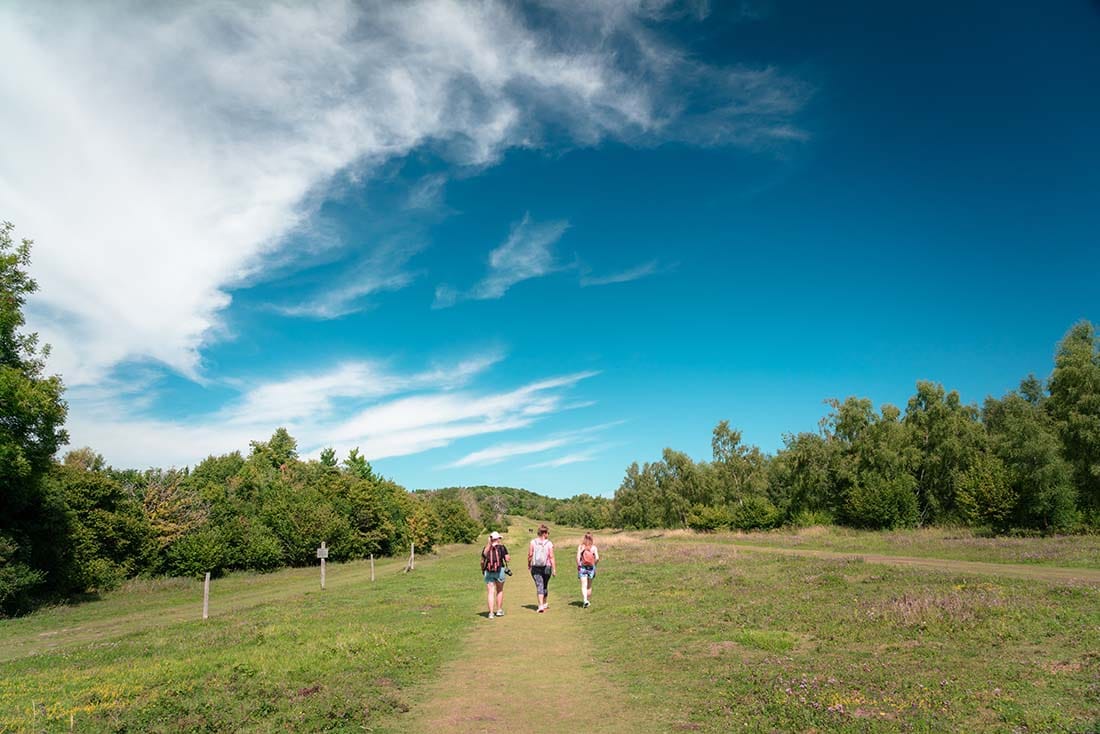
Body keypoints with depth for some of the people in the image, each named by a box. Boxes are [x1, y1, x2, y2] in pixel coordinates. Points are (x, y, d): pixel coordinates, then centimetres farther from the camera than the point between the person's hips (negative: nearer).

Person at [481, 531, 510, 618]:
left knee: (490, 592, 2)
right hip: (499, 570, -1)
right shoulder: (501, 547, -1)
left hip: (488, 572, 1)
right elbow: (507, 559, -6)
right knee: (499, 591, 17)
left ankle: (491, 613, -5)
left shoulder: (486, 549, 5)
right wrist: (509, 558, 17)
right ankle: (499, 610, 22)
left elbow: (482, 561, 7)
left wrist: (483, 570, 22)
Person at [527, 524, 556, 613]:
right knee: (545, 585, 19)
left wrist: (529, 565, 13)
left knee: (539, 586, -1)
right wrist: (554, 569, -6)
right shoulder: (549, 544, -8)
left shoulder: (533, 542, -4)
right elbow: (551, 557, -10)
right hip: (546, 567, 0)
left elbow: (530, 555, -3)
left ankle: (541, 605, -15)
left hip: (535, 568, 0)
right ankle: (545, 603, 34)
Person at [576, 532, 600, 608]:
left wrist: (578, 566, -1)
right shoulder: (594, 547, -3)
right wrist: (594, 564, 9)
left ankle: (585, 600, -22)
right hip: (591, 567, 2)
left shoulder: (580, 546, -4)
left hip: (582, 567, -1)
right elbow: (597, 558, -9)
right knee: (589, 586, 17)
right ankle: (588, 601, 26)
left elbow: (578, 557, -10)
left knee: (584, 586, -4)